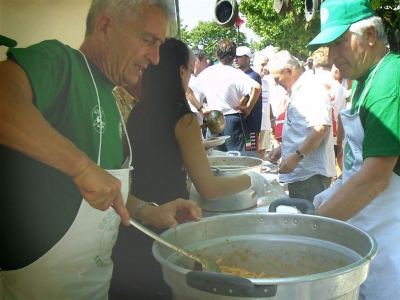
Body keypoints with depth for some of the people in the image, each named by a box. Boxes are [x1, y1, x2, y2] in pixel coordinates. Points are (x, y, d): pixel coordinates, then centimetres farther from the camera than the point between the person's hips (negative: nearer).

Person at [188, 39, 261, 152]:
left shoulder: (206, 73, 6)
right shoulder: (236, 74, -9)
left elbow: (187, 89, 13)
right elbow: (257, 87, -22)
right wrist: (248, 108, -10)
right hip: (233, 120, -4)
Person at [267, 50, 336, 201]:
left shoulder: (312, 88, -14)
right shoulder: (299, 90, 18)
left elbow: (321, 127, -26)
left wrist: (297, 156, -26)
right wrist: (282, 148, 21)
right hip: (299, 171, 10)